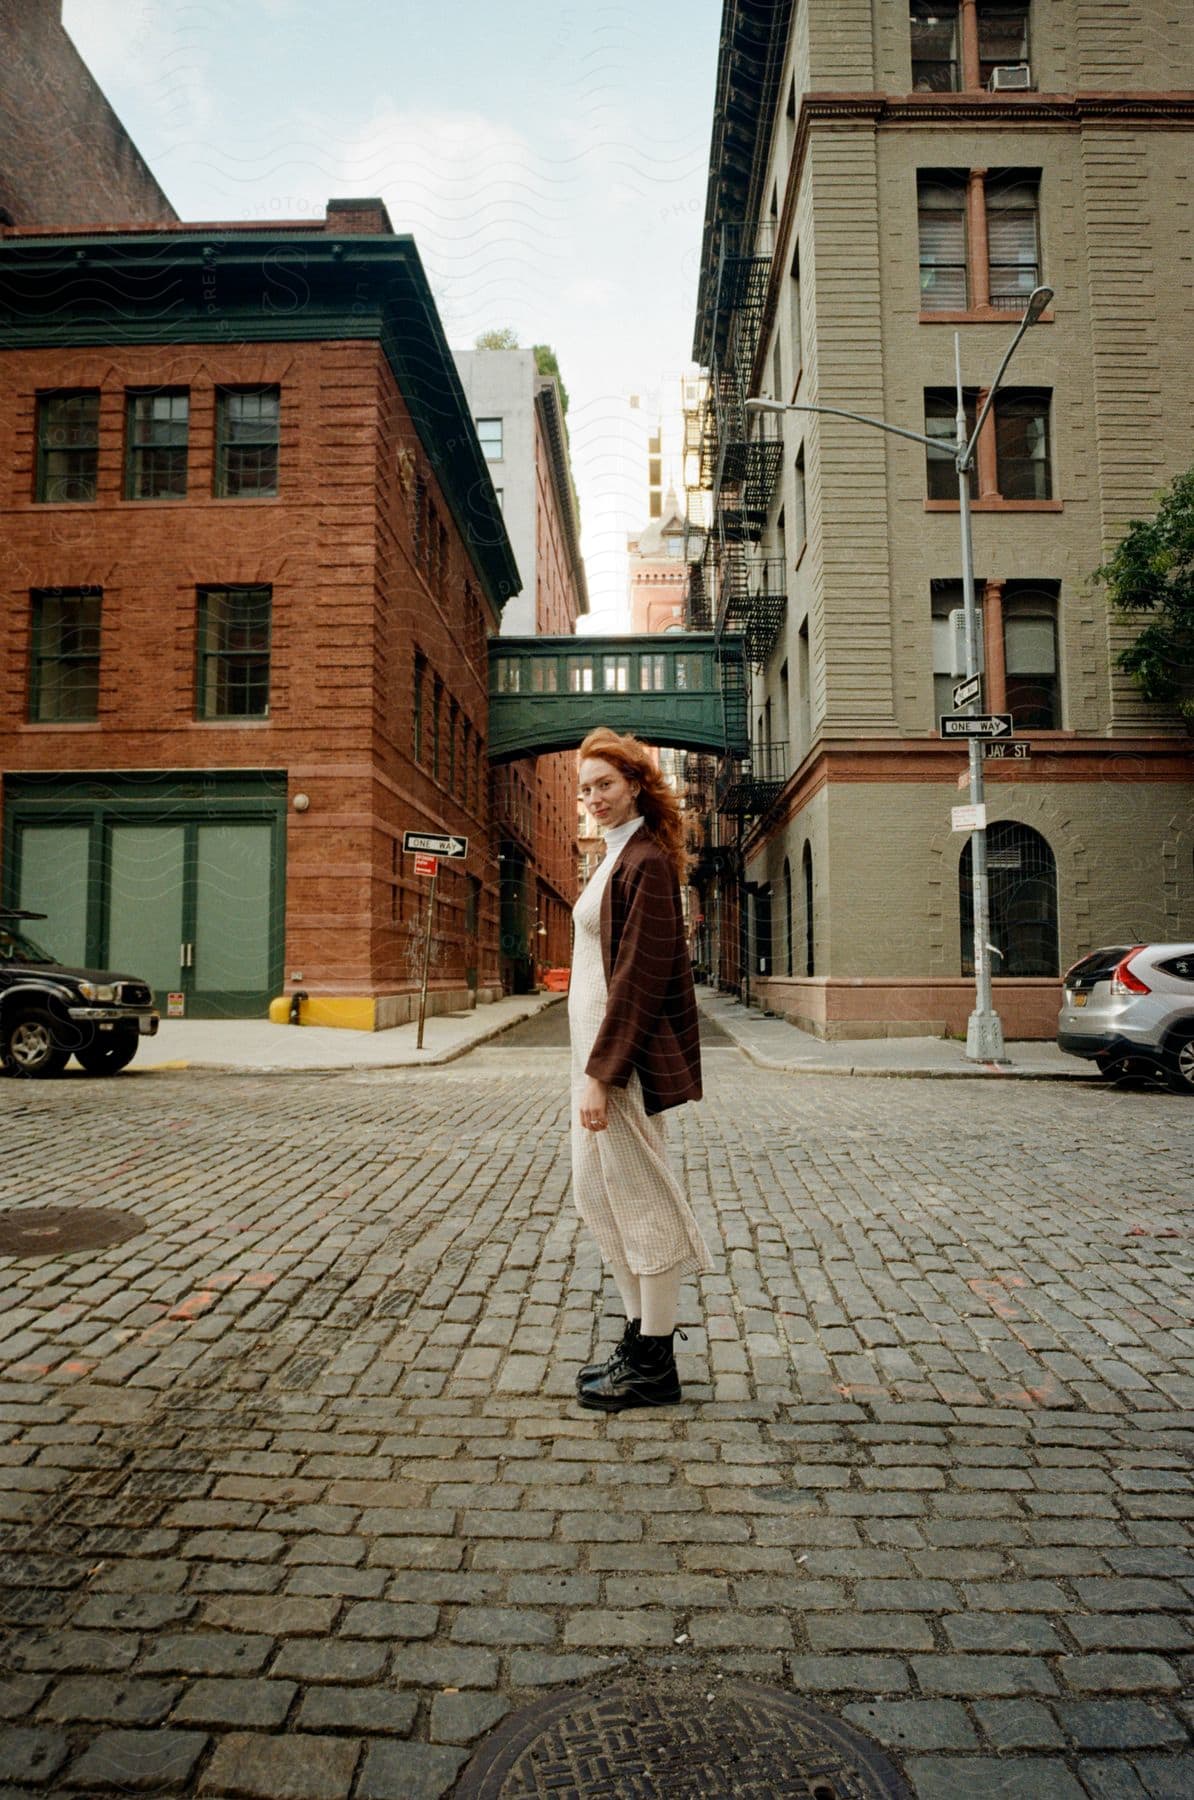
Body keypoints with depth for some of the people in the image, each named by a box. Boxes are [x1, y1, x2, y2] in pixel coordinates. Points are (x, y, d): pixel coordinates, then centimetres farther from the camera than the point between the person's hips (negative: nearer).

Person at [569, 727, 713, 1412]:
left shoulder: (645, 862, -15)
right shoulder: (620, 856, 16)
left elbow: (639, 977, -20)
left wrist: (601, 1074, -22)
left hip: (627, 1052, -10)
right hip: (599, 1044, 10)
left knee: (640, 1200, 0)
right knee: (596, 1195, 16)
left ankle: (655, 1368, 14)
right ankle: (645, 1333, 30)